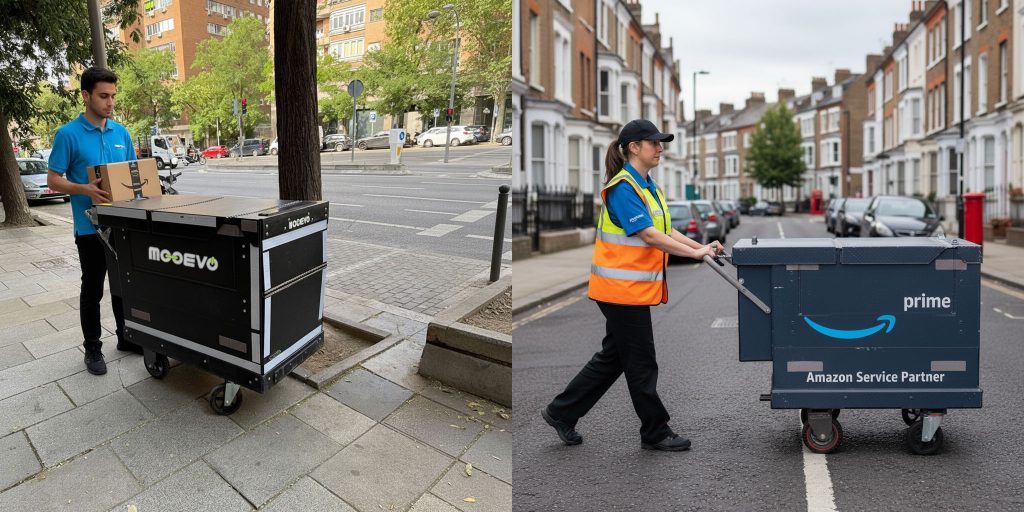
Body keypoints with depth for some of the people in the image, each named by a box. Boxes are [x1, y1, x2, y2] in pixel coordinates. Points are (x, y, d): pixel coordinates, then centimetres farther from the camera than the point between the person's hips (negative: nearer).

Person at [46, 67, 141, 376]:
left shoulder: (121, 133, 7)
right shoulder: (68, 134, -7)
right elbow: (53, 180, -6)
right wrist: (85, 190, -24)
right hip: (91, 226, -4)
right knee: (93, 290, 6)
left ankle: (126, 337, 28)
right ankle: (92, 348, 18)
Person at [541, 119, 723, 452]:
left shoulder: (649, 187, 15)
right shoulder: (622, 188, -16)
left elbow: (666, 231, 14)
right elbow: (649, 236, -22)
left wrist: (701, 247, 3)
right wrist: (695, 253, -22)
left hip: (634, 287, 10)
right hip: (622, 288, -10)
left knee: (612, 357, 16)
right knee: (641, 363, 4)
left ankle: (561, 412, 27)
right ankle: (655, 433, 21)